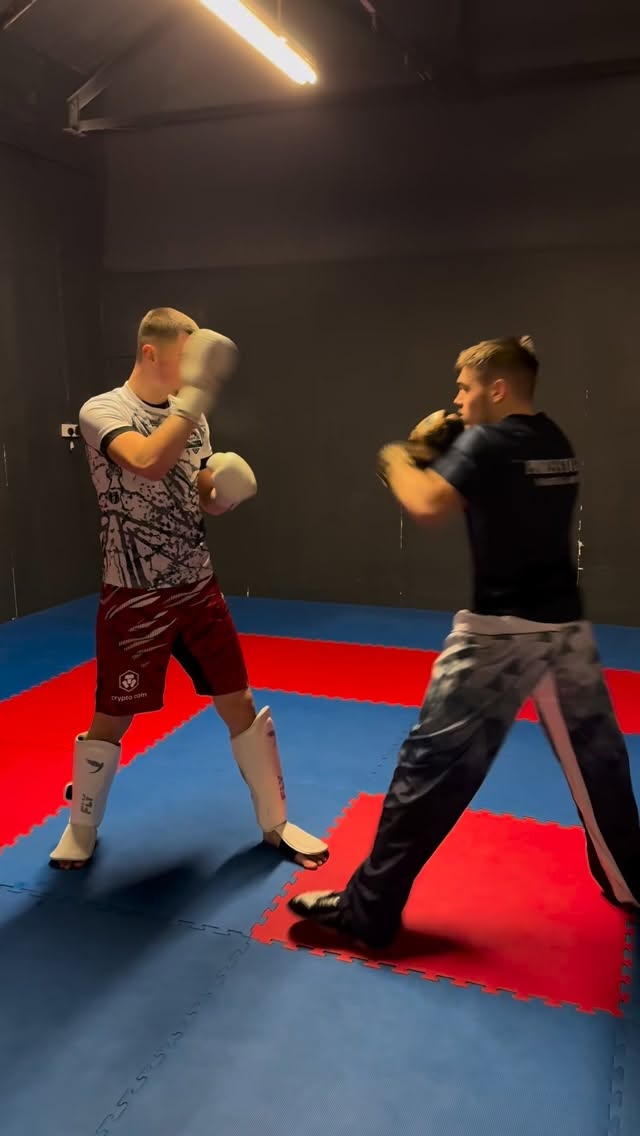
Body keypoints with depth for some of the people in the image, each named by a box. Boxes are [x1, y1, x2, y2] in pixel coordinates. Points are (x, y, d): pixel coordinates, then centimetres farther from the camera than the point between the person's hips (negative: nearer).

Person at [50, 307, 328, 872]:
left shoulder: (190, 417, 6)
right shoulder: (103, 411, -12)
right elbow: (150, 465, -33)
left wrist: (226, 492, -7)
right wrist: (197, 393, -32)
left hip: (198, 587, 5)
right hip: (134, 597, -5)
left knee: (239, 703, 9)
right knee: (113, 718, 8)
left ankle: (275, 822, 26)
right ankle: (81, 828, 33)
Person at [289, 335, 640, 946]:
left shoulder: (488, 441, -10)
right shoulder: (557, 446, 12)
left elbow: (426, 505, -24)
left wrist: (398, 458, -4)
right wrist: (439, 453, 13)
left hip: (502, 631, -7)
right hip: (565, 626, 8)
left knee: (432, 762, -2)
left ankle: (369, 909, 6)